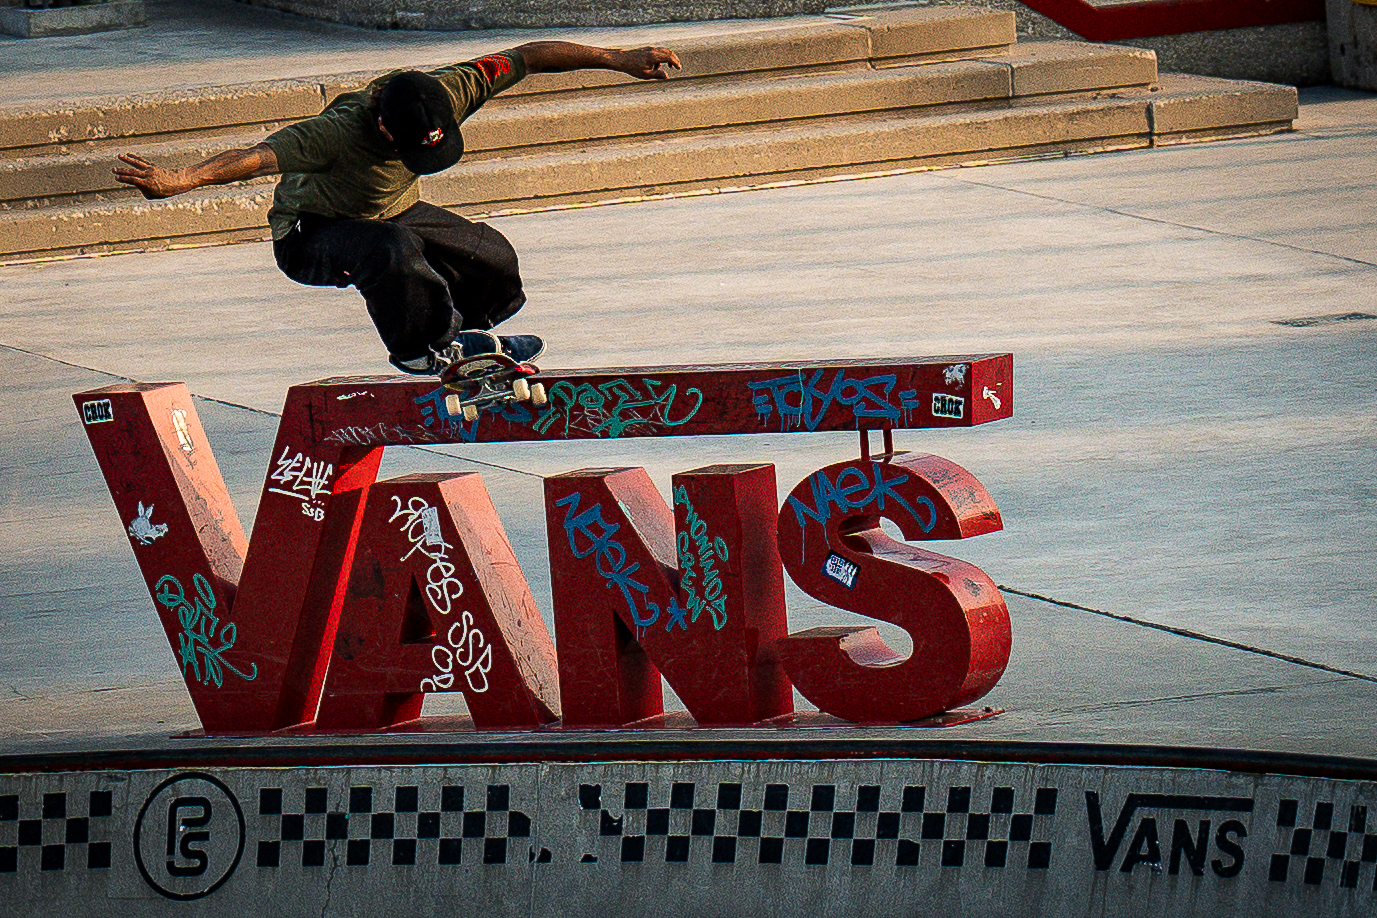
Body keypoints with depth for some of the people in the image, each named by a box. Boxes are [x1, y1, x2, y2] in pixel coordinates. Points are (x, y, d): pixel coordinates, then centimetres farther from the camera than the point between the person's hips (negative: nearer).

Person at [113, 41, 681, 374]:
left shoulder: (446, 93, -25)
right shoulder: (341, 132, -40)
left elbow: (527, 58, -16)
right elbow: (261, 157, -51)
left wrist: (617, 60, -13)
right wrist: (178, 180, -65)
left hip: (395, 211, 7)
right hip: (313, 236, -7)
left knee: (495, 262, 0)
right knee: (393, 250, -38)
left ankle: (443, 338, 29)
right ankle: (431, 348, -11)